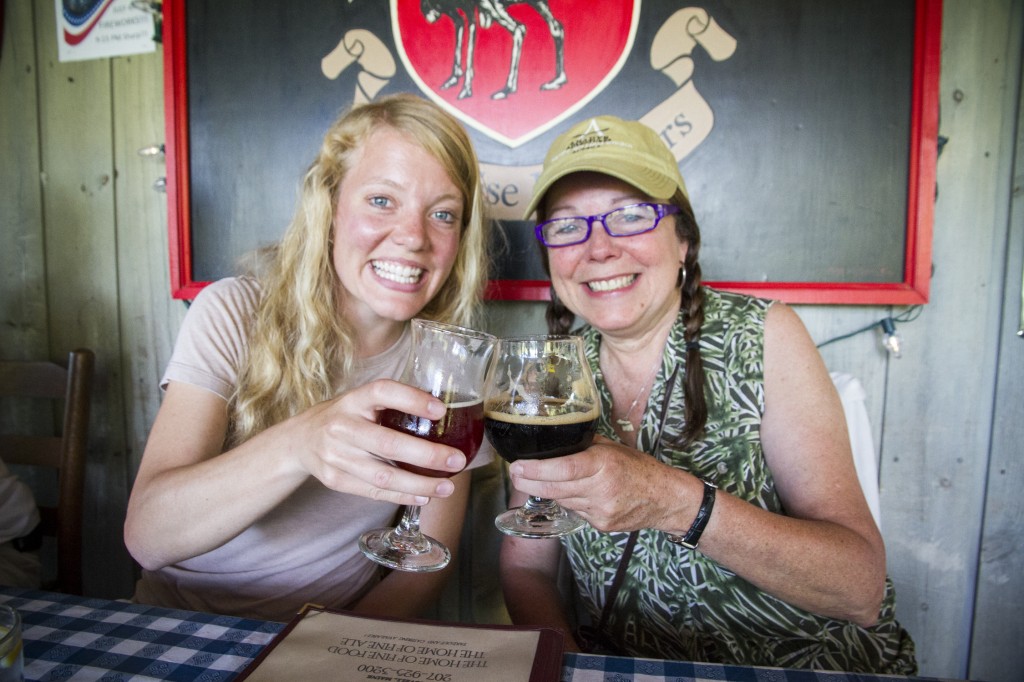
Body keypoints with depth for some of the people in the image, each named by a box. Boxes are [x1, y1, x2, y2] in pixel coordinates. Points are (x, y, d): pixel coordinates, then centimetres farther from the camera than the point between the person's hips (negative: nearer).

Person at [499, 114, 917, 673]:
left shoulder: (762, 337, -11)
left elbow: (862, 589, -17)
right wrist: (560, 664, -17)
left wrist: (675, 502, -31)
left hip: (807, 662, -2)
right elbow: (524, 568, 2)